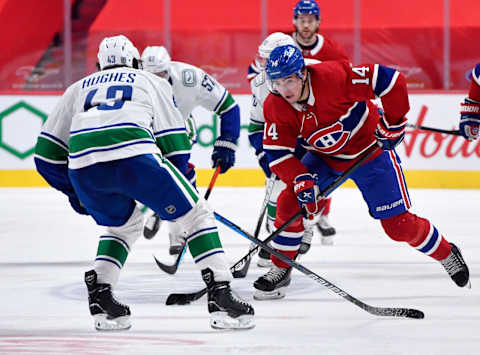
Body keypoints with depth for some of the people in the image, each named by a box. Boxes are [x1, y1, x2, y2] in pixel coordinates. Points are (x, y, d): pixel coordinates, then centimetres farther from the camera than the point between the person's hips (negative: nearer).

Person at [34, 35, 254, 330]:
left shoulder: (78, 88, 35)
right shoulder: (152, 82, 29)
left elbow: (47, 154, 29)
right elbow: (175, 144, 19)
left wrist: (73, 191, 44)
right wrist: (181, 184, 34)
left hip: (82, 163, 3)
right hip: (133, 153, -3)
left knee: (125, 224, 31)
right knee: (197, 214, 12)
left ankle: (100, 294, 17)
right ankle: (220, 294, 0)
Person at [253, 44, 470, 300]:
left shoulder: (334, 77, -34)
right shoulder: (275, 107, -18)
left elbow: (388, 80, -29)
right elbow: (277, 152, -12)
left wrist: (393, 123, -21)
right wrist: (301, 180, -27)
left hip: (370, 150, -4)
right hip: (324, 157, 4)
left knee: (398, 224, -6)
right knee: (289, 204, -13)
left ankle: (447, 254, 19)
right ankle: (280, 270, 6)